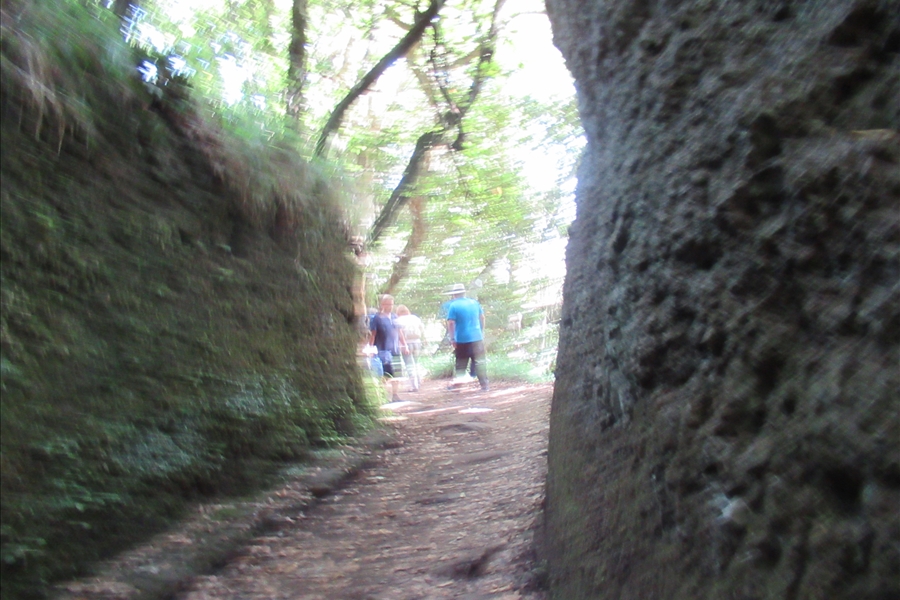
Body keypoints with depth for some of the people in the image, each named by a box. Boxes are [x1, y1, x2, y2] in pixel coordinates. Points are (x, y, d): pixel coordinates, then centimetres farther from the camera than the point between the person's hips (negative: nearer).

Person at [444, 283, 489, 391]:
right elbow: (482, 318, 16)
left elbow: (450, 323, -11)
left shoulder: (453, 306, -6)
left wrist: (452, 338, -6)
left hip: (461, 339, -2)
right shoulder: (474, 302, 8)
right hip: (477, 338, 3)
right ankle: (484, 385, 2)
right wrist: (481, 331, 27)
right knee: (479, 362, 5)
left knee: (460, 364, 8)